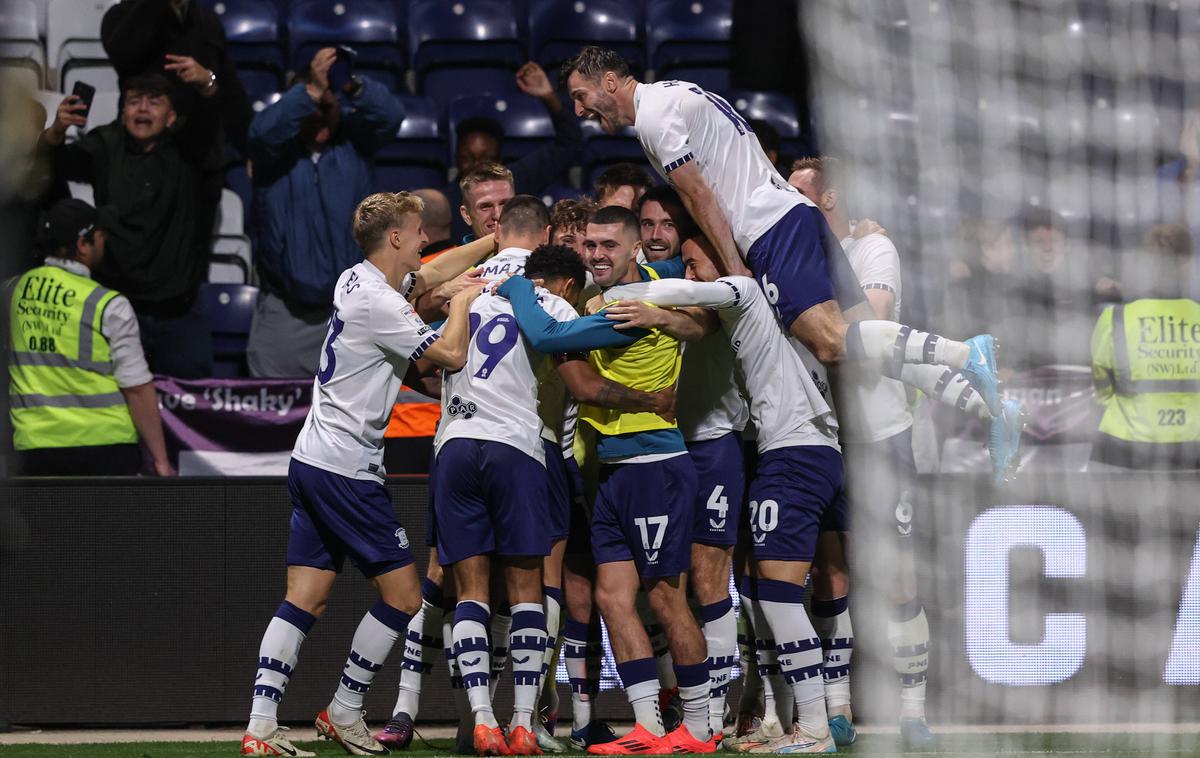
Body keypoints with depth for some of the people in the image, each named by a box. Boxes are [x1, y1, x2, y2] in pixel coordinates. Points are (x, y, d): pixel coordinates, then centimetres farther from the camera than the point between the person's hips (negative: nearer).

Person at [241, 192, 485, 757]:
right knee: (402, 596, 1)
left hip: (312, 462, 9)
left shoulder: (356, 281, 11)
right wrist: (463, 301, 3)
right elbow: (451, 356, -14)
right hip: (346, 471, -9)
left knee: (304, 600, 5)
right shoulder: (378, 303, -18)